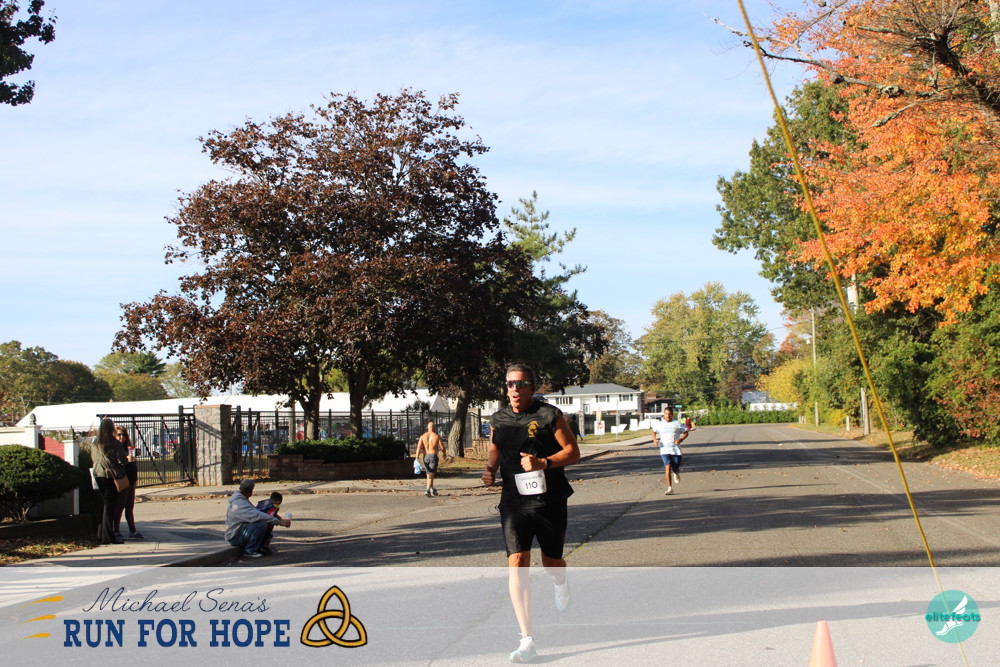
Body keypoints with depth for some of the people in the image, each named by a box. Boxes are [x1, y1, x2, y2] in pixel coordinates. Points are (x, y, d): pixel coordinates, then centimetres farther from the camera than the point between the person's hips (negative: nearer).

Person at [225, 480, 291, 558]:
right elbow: (257, 516, -33)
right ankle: (250, 551, -15)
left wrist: (274, 516, 1)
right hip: (235, 537, -10)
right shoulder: (239, 503, -26)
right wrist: (279, 522, -30)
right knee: (261, 524, -29)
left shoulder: (241, 499, 8)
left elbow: (255, 511, 15)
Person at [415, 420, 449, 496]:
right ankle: (427, 490, -23)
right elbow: (442, 447, -2)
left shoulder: (423, 436, 3)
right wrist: (444, 454, 19)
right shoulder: (437, 436, -4)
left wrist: (417, 457, -14)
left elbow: (419, 447, -9)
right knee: (431, 475, -7)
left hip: (425, 457, 4)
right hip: (433, 456, -4)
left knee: (429, 474, 18)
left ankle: (433, 490, 30)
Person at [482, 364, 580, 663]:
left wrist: (543, 463, -20)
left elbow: (573, 452, -5)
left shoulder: (550, 415, -5)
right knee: (516, 564, -14)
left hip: (550, 501, -2)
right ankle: (527, 641, -14)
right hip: (514, 502, 2)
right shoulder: (498, 420, 7)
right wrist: (490, 470, 0)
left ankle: (560, 584, 55)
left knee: (551, 563, 13)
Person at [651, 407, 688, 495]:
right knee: (668, 467, -16)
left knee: (675, 469, 3)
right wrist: (655, 440, 5)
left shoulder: (677, 424, 0)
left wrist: (680, 439, -12)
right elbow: (654, 431, 24)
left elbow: (686, 433, 7)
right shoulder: (660, 425, 5)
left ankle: (676, 473, 44)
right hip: (665, 450, 0)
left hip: (676, 450, 0)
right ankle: (670, 488, -14)